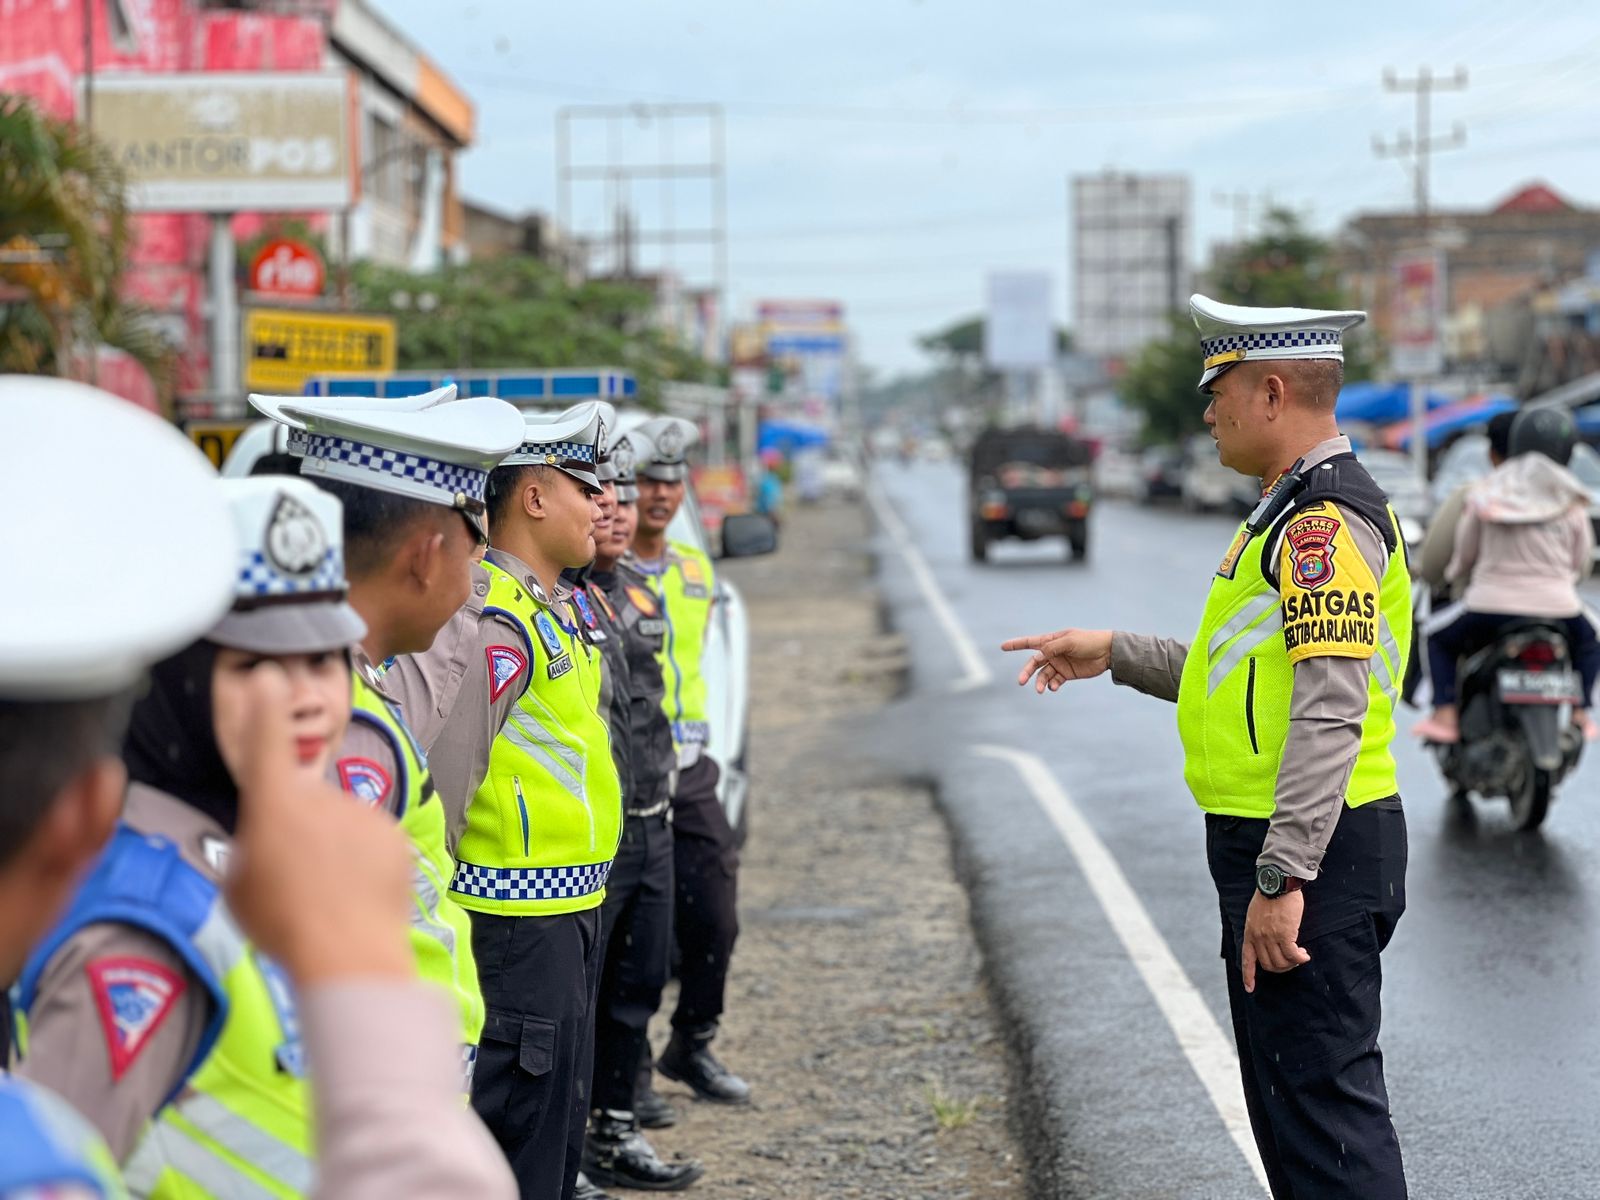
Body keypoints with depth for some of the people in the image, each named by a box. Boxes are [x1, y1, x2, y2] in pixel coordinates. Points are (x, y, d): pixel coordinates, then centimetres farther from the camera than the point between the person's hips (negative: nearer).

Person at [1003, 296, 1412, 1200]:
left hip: (1311, 852, -11)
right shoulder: (1302, 512, 17)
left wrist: (1282, 877, -27)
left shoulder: (1327, 520, -17)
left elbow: (1331, 712, -25)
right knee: (1287, 1090, 18)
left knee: (1323, 1097, -8)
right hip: (1286, 847, 11)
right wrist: (1113, 654, 26)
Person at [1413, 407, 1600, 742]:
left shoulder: (1484, 494, 2)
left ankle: (1445, 716, 8)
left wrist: (1455, 576, 31)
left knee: (1439, 638, 25)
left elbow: (1464, 554, 9)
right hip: (1558, 605, 1)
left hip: (1491, 604, -1)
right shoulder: (1571, 501, 4)